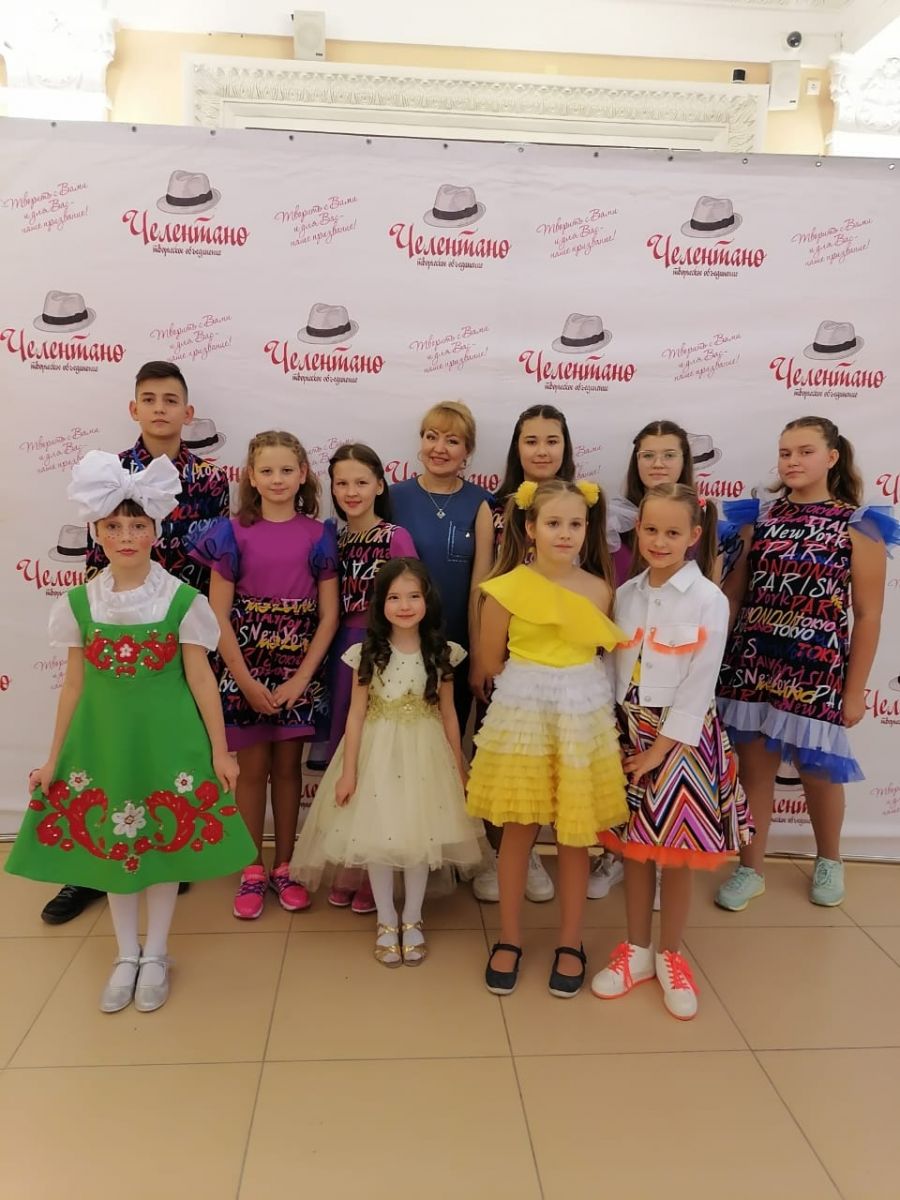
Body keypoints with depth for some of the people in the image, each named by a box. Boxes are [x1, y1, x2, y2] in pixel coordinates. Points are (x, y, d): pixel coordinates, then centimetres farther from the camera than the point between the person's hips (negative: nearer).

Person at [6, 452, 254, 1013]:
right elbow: (74, 684, 5)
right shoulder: (79, 602, -1)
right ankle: (126, 956, 34)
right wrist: (53, 759, 7)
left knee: (166, 841, 9)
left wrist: (220, 751, -4)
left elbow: (200, 679, -5)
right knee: (109, 842, 13)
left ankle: (156, 956, 31)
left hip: (166, 741, -2)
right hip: (101, 741, 3)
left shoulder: (183, 600, -9)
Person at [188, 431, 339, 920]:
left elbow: (328, 615, -3)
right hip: (244, 669, -1)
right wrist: (247, 682, -11)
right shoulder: (233, 533, -4)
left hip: (299, 672, 1)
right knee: (252, 770, 8)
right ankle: (252, 870, 23)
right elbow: (218, 616, -6)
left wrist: (300, 679, -9)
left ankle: (283, 868, 25)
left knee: (288, 768, 11)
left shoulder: (317, 534, -1)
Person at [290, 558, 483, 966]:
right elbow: (356, 713, -4)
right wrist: (348, 771, -5)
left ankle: (412, 920, 27)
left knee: (419, 836, 8)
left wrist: (459, 765, 7)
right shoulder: (367, 654, -7)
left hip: (424, 753, 1)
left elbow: (447, 712, 4)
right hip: (377, 753, -1)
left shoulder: (441, 653, -4)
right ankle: (386, 921, 25)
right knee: (377, 836, 5)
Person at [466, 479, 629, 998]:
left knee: (576, 834, 10)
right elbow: (492, 661, 0)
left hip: (583, 714, 1)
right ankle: (509, 939, 26)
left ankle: (571, 943, 27)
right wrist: (535, 680, 5)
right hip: (521, 713, -1)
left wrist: (568, 679, 0)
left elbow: (606, 653, 8)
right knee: (518, 831, 9)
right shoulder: (506, 588, -8)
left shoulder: (600, 589, -2)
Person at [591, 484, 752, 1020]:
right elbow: (615, 669, 6)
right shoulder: (625, 595, 4)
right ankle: (637, 951, 29)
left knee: (677, 852, 7)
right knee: (634, 847, 12)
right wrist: (620, 733, -1)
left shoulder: (709, 600, -9)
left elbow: (700, 683, -12)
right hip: (629, 731, 4)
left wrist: (662, 747, -13)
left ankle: (671, 957, 27)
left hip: (682, 736, -3)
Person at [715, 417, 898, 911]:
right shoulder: (757, 518, 4)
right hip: (752, 663, 2)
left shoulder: (859, 526, -4)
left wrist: (855, 689, -4)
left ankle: (828, 861, 40)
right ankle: (750, 868, 28)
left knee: (818, 772, 13)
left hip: (817, 669, -2)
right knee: (754, 768, 10)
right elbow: (732, 594, 6)